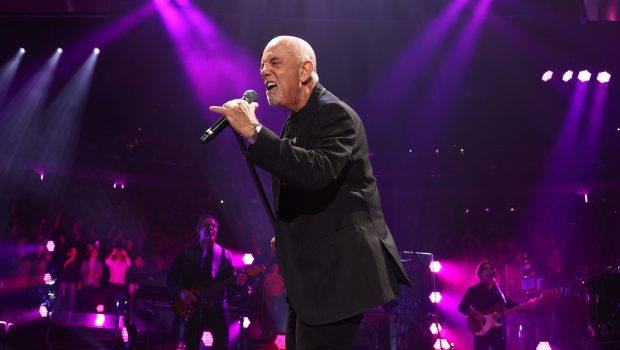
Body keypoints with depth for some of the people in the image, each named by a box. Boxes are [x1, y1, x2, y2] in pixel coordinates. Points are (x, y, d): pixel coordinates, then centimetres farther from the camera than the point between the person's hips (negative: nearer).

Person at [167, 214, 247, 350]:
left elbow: (231, 278, 5)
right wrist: (180, 292, -10)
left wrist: (238, 281, -17)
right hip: (192, 308, -1)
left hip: (217, 306, 1)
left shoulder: (224, 254, 10)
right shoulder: (186, 253, 7)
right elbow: (170, 278, 6)